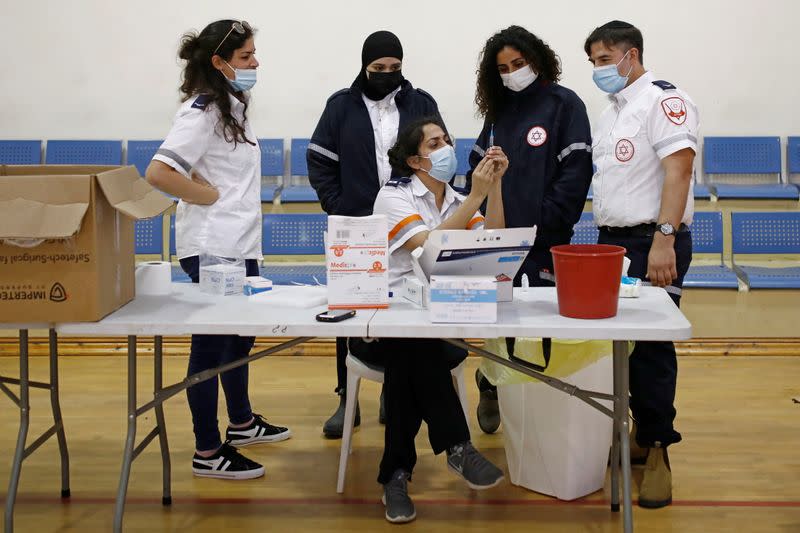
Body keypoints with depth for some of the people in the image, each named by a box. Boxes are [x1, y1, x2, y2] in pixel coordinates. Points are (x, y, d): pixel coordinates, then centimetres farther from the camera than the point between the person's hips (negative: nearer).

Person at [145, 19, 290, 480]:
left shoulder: (232, 105, 12)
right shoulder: (203, 110, -17)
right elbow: (159, 173, -26)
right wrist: (210, 195, -17)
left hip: (239, 244, 10)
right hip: (212, 246, -10)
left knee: (240, 337, 21)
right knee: (211, 346, -2)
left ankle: (242, 423, 38)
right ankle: (208, 453, 7)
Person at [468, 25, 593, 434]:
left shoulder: (563, 104, -2)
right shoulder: (499, 110, 15)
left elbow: (576, 170, -9)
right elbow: (478, 164, 18)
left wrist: (546, 224, -15)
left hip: (543, 240, -4)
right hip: (497, 238, 4)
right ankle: (491, 389, 21)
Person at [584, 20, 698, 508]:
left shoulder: (663, 100, -9)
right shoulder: (611, 113, 19)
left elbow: (677, 169, -19)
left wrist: (663, 240, -26)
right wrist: (602, 243, 16)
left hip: (653, 243, -8)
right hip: (613, 242, 8)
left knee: (652, 345, -6)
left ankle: (658, 449, 2)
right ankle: (641, 431, 19)